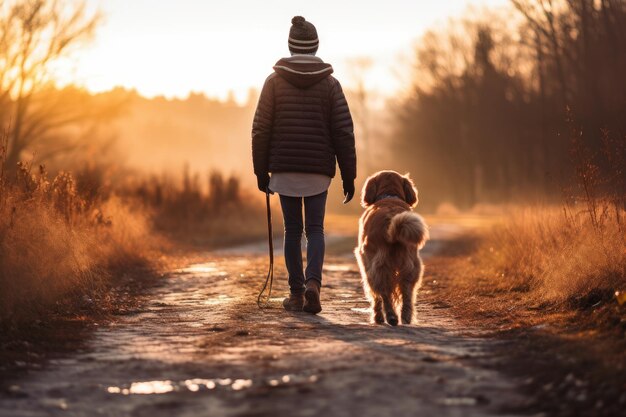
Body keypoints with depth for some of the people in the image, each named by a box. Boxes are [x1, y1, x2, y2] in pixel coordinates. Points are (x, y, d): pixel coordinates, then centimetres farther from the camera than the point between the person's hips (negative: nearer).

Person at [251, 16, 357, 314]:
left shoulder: (274, 81, 0)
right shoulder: (330, 83, 0)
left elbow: (260, 129, -2)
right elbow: (343, 132, -3)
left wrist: (261, 171, 6)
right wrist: (348, 175, 2)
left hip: (284, 169, 0)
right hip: (318, 170, 0)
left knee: (292, 231, 10)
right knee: (315, 230, 6)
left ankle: (296, 293, 12)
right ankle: (313, 282, -16)